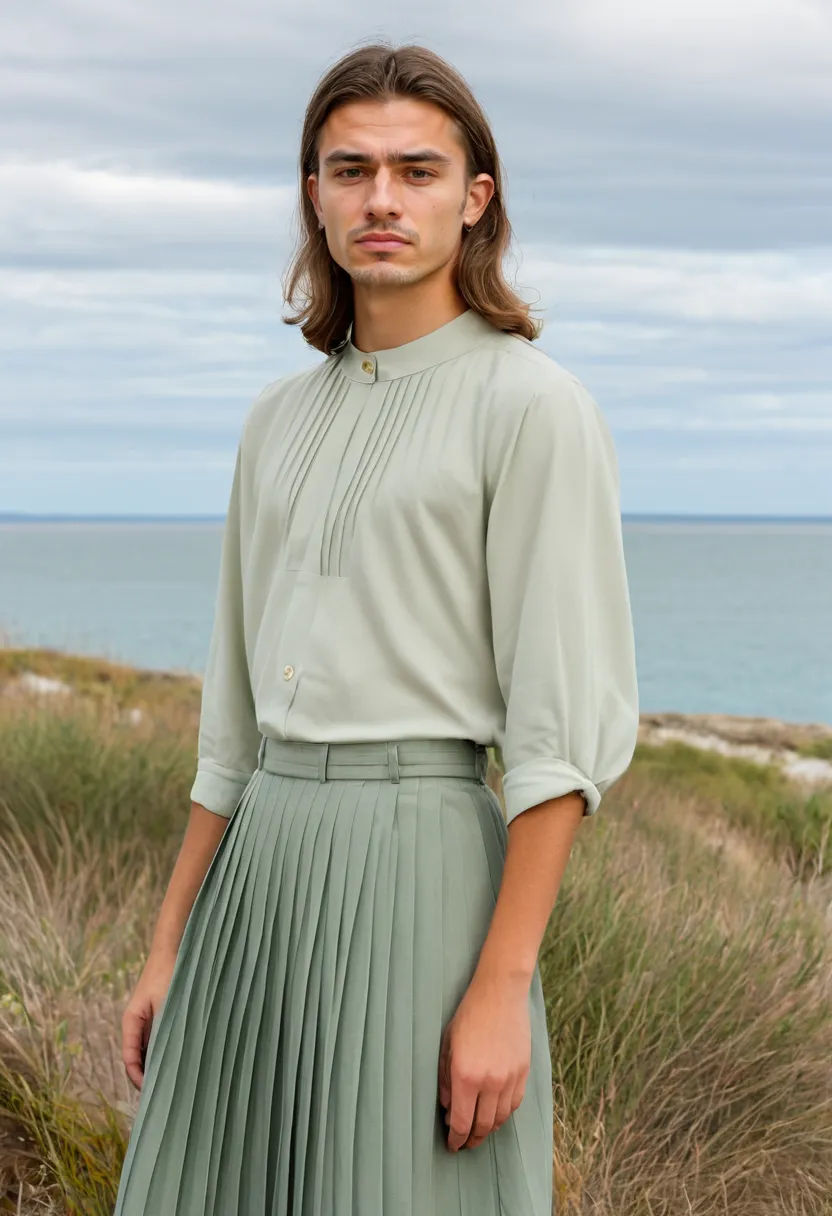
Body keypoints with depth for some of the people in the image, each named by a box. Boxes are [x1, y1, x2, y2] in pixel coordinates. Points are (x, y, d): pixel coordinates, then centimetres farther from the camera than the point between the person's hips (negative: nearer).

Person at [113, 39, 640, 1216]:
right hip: (261, 873, 7)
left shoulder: (533, 405, -8)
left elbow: (569, 719, -12)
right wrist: (171, 946, 14)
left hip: (421, 872, -7)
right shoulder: (283, 420, 13)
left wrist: (503, 988, -17)